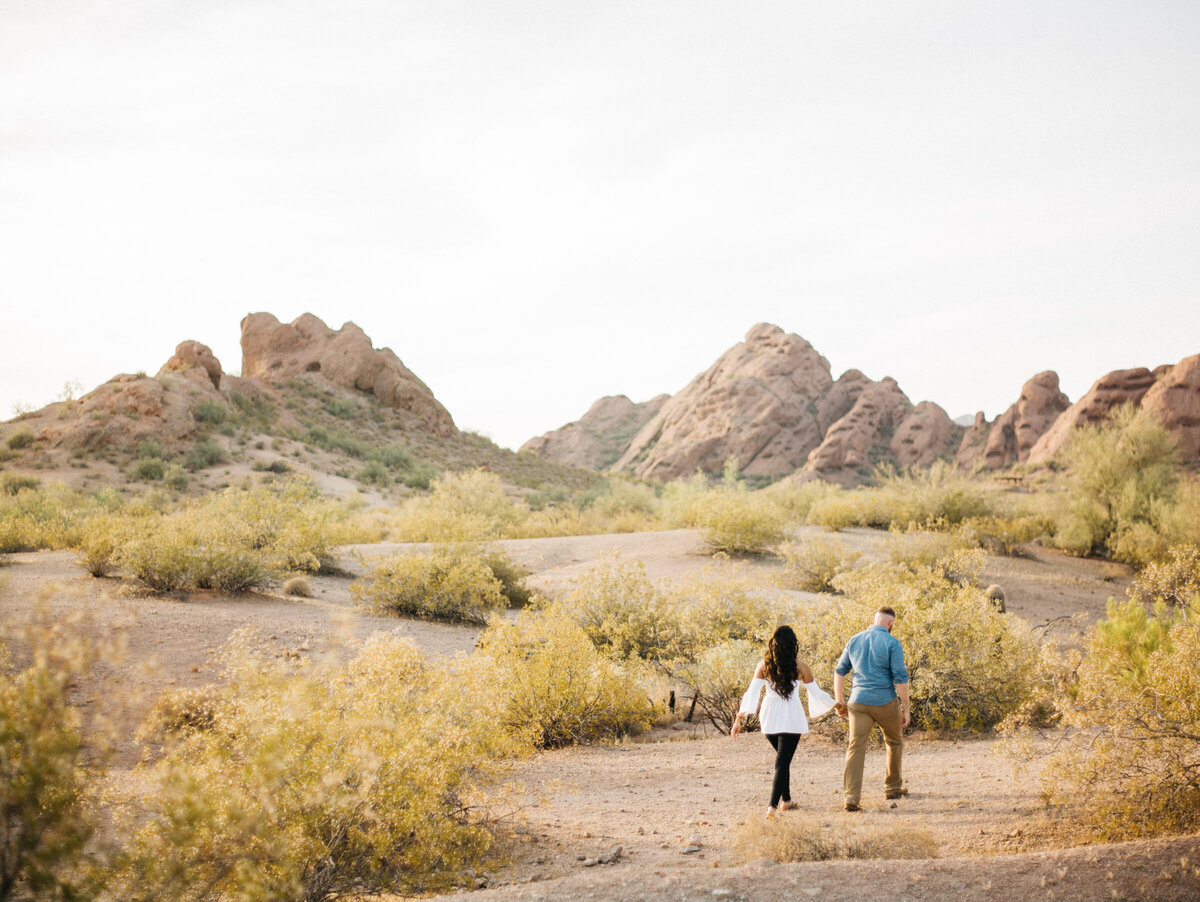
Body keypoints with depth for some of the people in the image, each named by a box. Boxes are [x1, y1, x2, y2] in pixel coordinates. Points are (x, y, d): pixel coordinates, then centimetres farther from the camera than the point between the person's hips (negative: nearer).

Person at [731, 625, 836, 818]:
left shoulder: (764, 665, 0)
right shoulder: (800, 666, -5)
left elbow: (752, 693, -6)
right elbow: (816, 694, 3)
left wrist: (739, 719, -3)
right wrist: (836, 705, 18)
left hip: (769, 718, 3)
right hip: (792, 719, -3)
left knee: (782, 757, 24)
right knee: (782, 762, -3)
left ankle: (786, 800, 30)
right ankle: (773, 805, -19)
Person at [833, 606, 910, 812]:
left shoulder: (854, 641, 8)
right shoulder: (892, 643, -7)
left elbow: (839, 671, 12)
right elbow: (900, 677, -11)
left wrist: (839, 701, 19)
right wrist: (905, 709, -6)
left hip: (859, 702, 3)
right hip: (885, 702, -3)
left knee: (856, 748, -3)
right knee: (894, 742, 22)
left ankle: (851, 796, -17)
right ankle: (892, 787, 33)